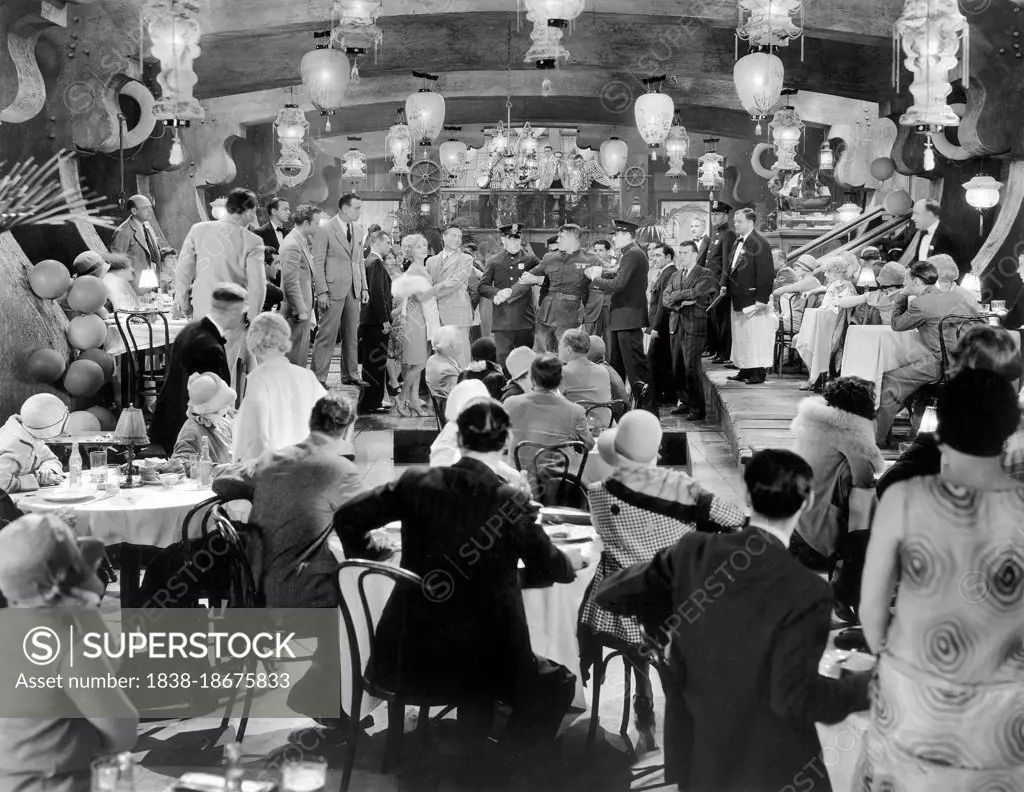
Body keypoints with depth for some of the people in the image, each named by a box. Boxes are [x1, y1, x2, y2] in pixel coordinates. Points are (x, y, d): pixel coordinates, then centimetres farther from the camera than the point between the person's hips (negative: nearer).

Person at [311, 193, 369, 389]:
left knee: (352, 334, 10)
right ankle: (319, 377, -1)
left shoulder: (357, 230, 13)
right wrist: (322, 292, -14)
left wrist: (364, 287, 11)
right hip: (333, 288, -7)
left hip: (353, 290, 7)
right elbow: (318, 263, -9)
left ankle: (350, 375, 19)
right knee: (327, 334, -5)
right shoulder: (325, 230, -8)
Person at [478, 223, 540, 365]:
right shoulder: (494, 261, 11)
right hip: (502, 320, 0)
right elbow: (482, 286, 10)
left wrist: (511, 291, -14)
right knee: (502, 357, -6)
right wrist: (496, 293, -8)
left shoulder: (529, 259, 8)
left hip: (525, 320, 0)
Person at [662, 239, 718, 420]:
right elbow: (665, 299, 8)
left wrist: (676, 295, -4)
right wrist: (680, 303, -11)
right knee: (677, 368, 7)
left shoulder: (705, 274, -1)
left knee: (691, 368, -9)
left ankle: (698, 408, -2)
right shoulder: (676, 276, 18)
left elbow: (696, 292, -17)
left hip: (694, 326, -6)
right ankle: (686, 403, 19)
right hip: (676, 326, 7)